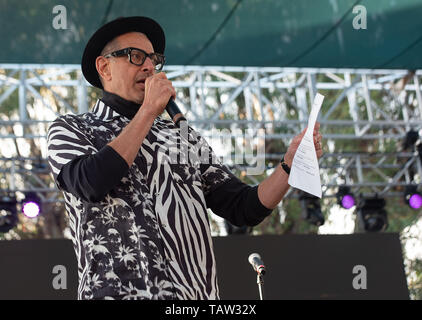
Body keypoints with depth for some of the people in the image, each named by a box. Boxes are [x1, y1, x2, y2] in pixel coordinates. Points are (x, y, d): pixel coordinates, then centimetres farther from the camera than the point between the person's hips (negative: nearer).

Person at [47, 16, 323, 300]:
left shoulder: (185, 137, 19)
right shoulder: (71, 130, 9)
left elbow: (243, 209, 14)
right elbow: (92, 184, -12)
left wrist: (290, 164, -2)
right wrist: (149, 111, -4)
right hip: (119, 291, -4)